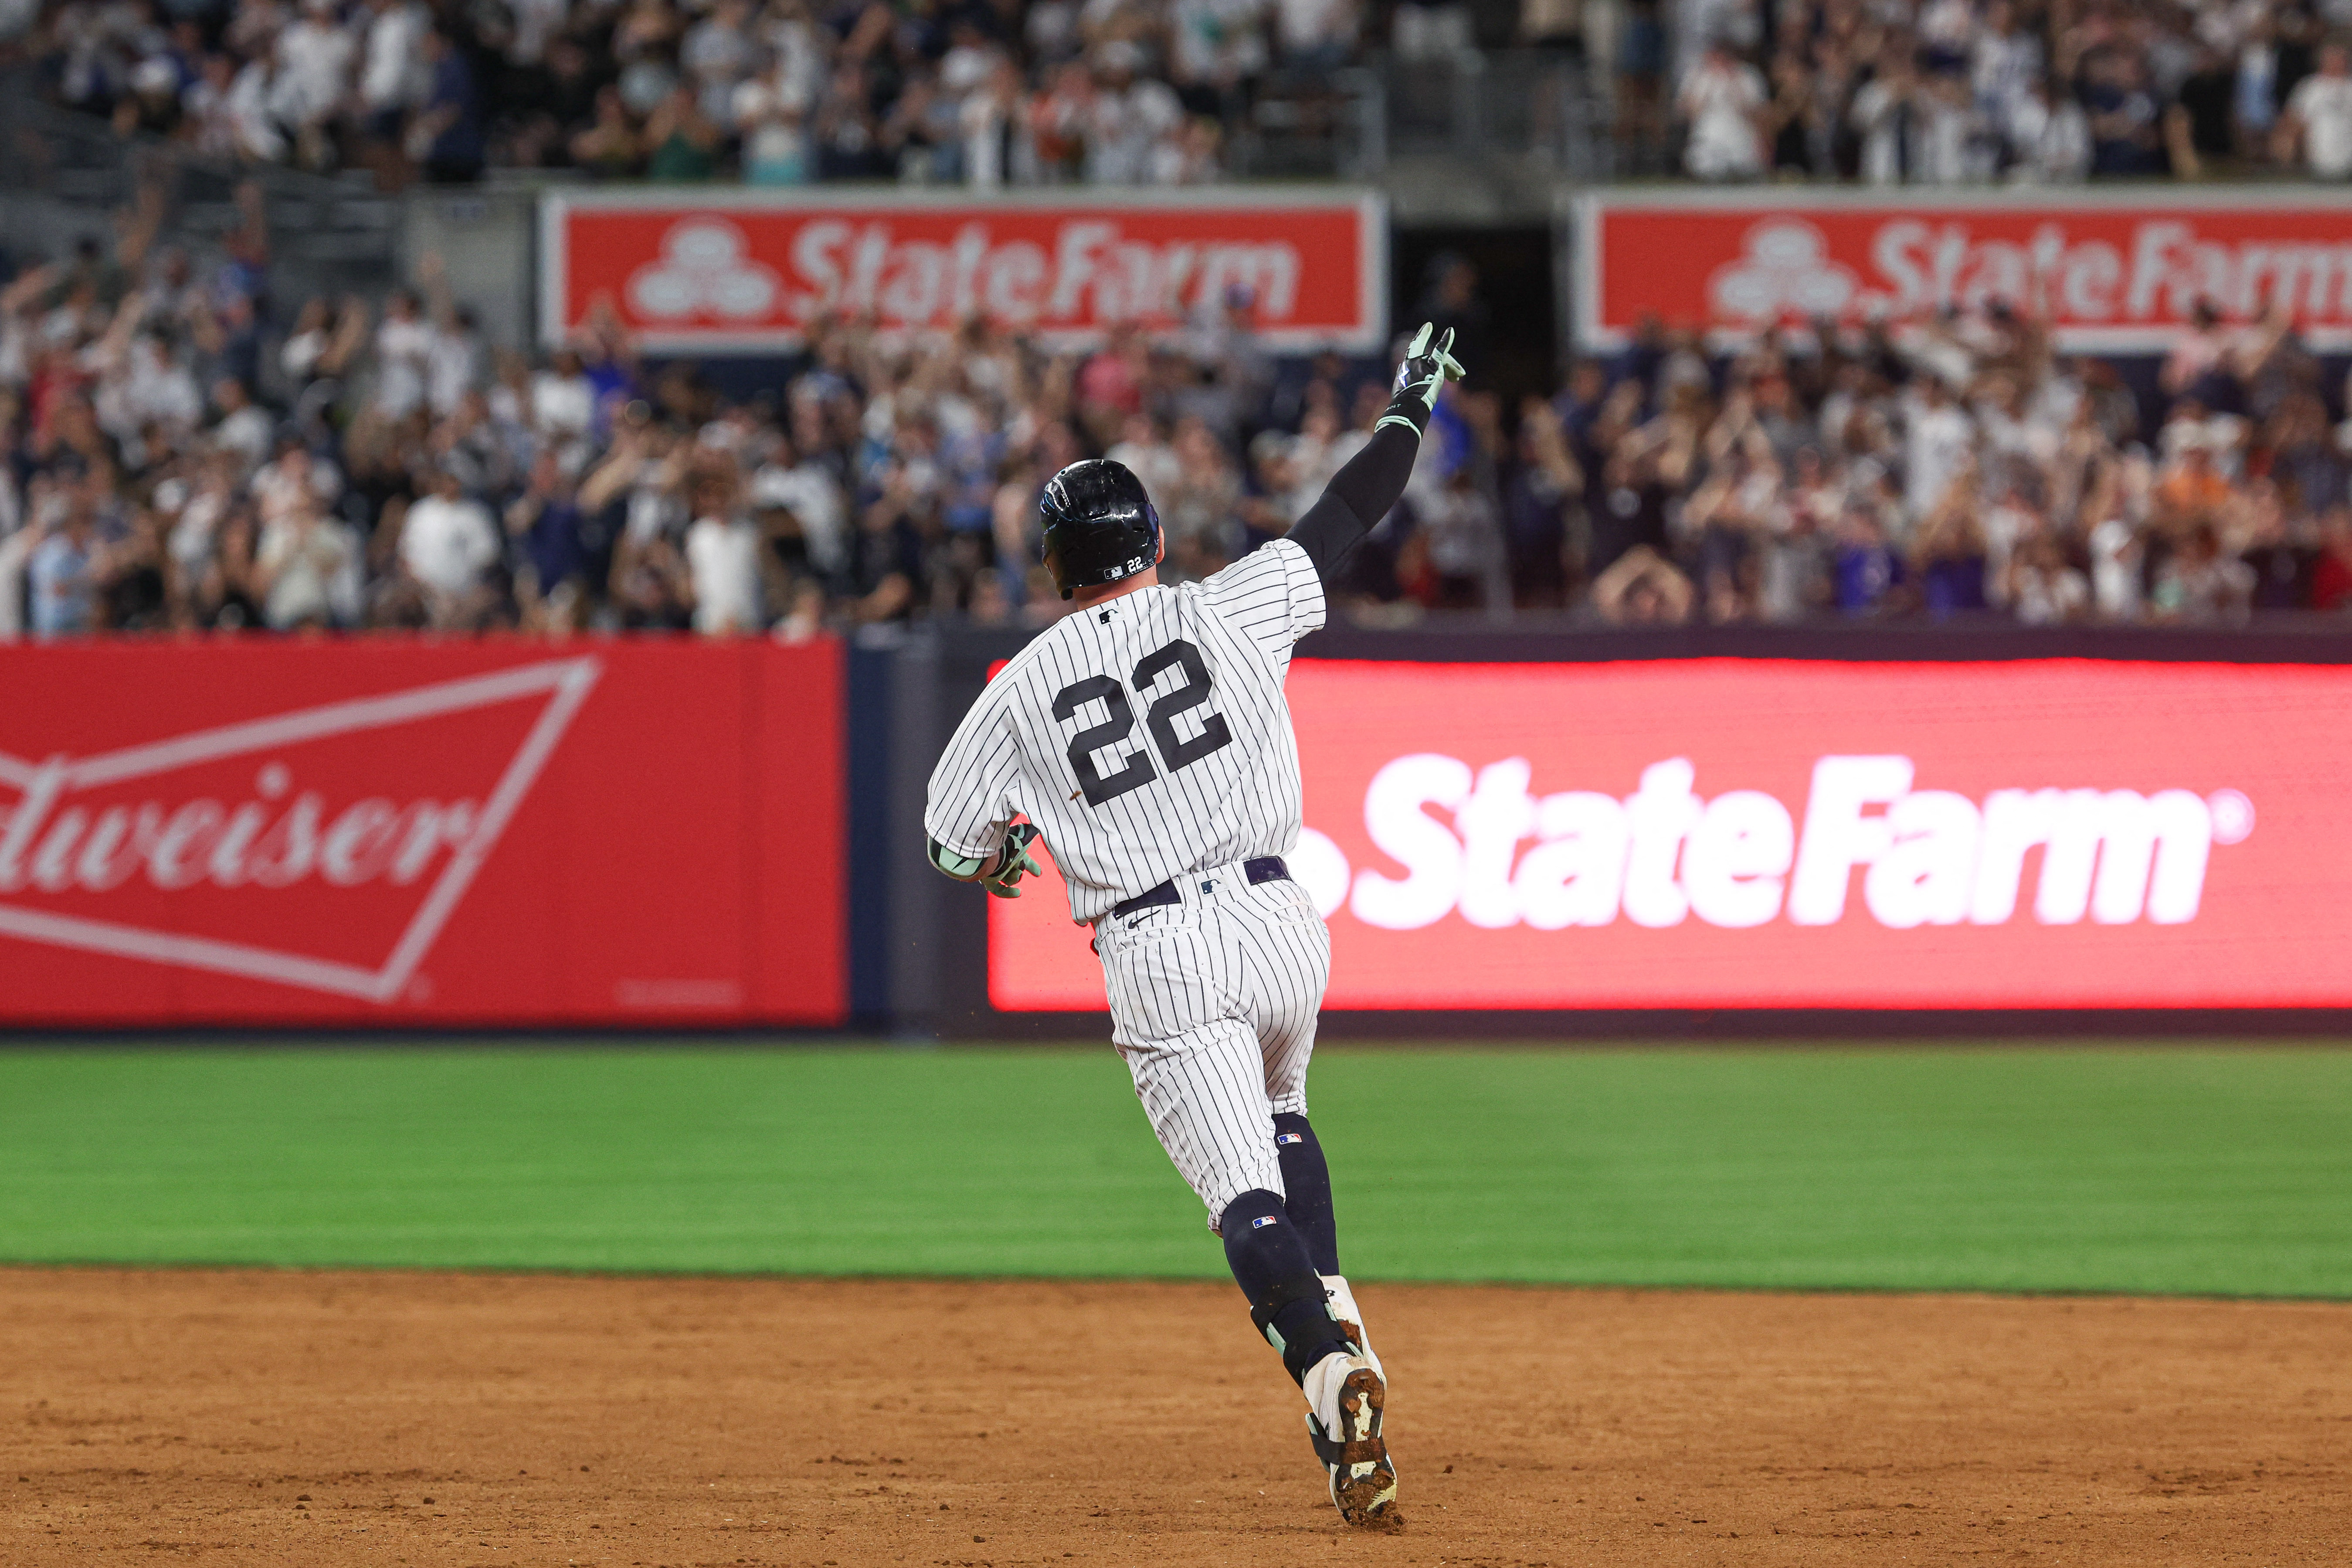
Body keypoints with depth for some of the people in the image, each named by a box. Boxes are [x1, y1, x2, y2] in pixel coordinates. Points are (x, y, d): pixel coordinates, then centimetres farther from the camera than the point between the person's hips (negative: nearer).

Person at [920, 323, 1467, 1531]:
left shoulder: (1022, 688, 3)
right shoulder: (1227, 612, 1)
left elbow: (952, 841, 10)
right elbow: (1346, 518, 9)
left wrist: (999, 847, 34)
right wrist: (1413, 406, 25)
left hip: (1157, 959, -2)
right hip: (1278, 928, 2)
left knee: (1248, 1198, -7)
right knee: (1278, 1117, 32)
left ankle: (1334, 1382, -30)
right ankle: (1335, 1320, 13)